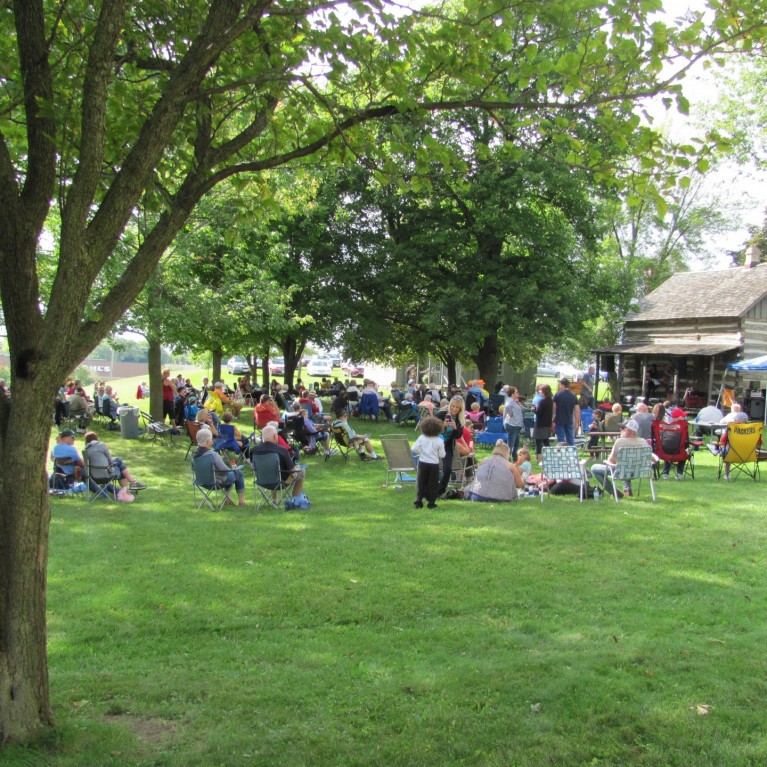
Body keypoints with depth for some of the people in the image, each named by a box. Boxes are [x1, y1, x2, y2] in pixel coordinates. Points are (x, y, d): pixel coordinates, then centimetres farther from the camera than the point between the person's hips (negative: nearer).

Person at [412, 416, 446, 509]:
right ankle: (431, 502, 8)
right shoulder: (439, 441, -10)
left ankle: (418, 501, 9)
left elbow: (414, 449, -9)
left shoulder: (421, 438, -7)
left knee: (421, 483, 10)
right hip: (434, 464, -1)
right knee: (432, 484, 7)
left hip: (423, 463, 1)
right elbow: (442, 455, -8)